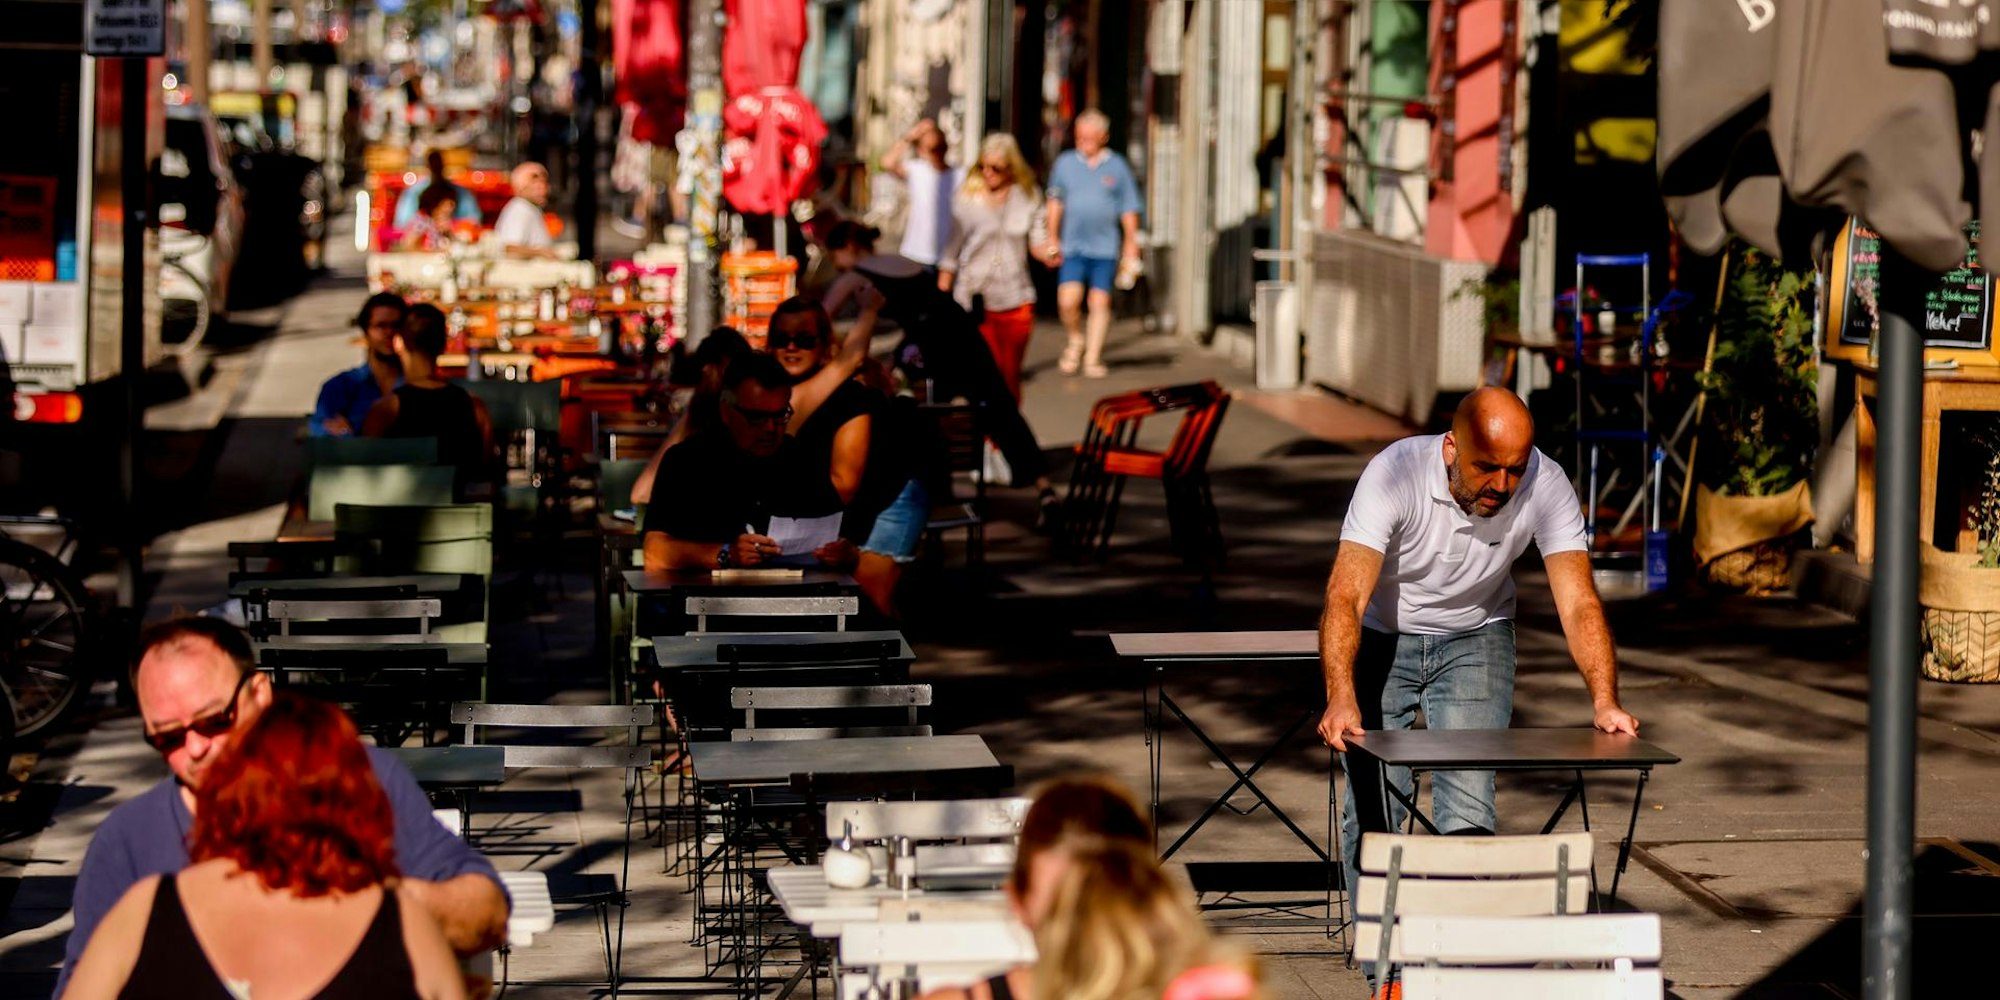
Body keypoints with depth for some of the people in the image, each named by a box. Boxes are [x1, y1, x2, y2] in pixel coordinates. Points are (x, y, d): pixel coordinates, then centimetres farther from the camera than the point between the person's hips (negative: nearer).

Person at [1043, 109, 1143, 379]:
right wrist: (1052, 240, 8)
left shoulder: (1117, 167, 5)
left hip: (1105, 248, 0)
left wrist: (1131, 247, 5)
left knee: (1100, 302, -1)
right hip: (1072, 247, 0)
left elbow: (1129, 210, 8)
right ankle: (1076, 341, 15)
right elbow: (1055, 203, 13)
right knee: (1068, 301, -11)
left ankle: (1093, 357, 6)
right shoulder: (1065, 163, 7)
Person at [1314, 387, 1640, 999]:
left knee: (1469, 809, -11)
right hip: (1381, 637, -1)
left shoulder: (1545, 487, -26)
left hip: (1475, 641, 1)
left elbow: (1578, 603, -28)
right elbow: (1346, 596, -40)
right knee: (1371, 809, -6)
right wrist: (1341, 699, -55)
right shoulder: (1394, 474, -33)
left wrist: (1605, 701, -43)